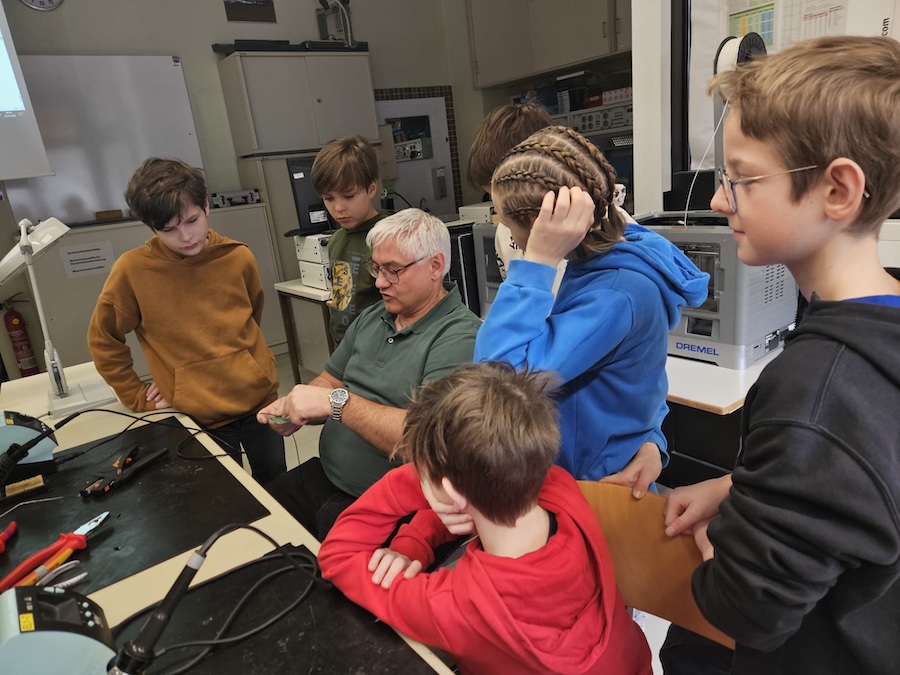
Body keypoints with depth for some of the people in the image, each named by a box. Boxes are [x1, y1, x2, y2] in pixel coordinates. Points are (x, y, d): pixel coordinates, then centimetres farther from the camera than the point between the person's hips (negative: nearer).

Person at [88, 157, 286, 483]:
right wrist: (138, 398, 2)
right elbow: (103, 340, 3)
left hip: (260, 399, 3)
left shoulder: (239, 257, -4)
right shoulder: (133, 270, -11)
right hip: (200, 417, -2)